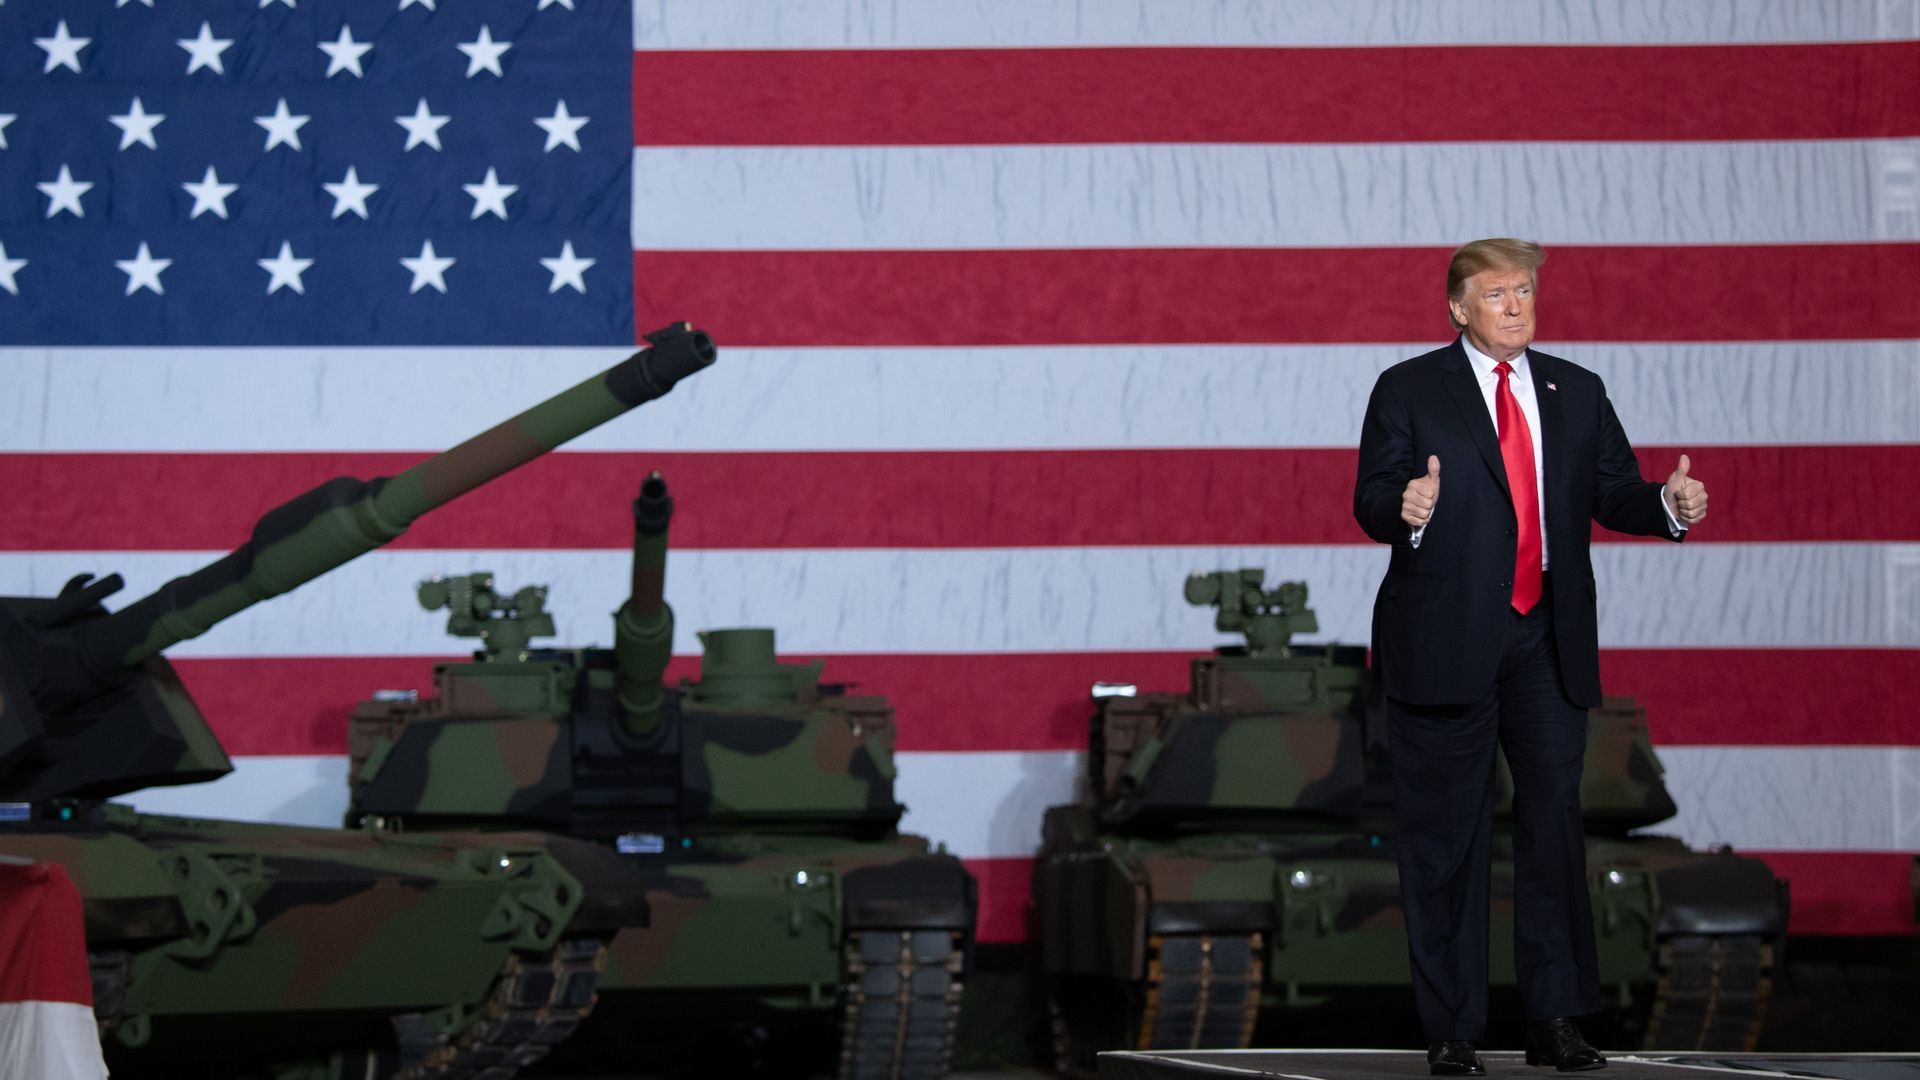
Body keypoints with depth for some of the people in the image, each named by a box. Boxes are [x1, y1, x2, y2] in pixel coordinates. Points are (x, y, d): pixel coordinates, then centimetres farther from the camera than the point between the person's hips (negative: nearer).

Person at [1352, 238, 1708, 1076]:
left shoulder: (1576, 393, 12)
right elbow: (1370, 501, -5)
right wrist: (1406, 508, -28)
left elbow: (1614, 495, 8)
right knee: (1446, 834, 1)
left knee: (1555, 815, 3)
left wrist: (1670, 503, -13)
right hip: (1445, 643, -3)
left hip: (1547, 639, 3)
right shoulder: (1408, 391, 1)